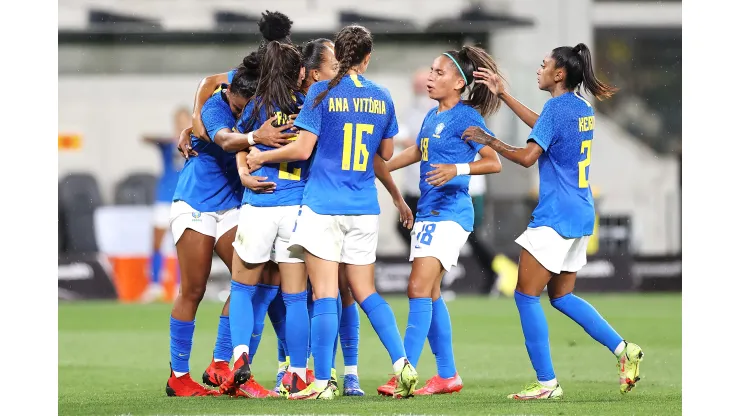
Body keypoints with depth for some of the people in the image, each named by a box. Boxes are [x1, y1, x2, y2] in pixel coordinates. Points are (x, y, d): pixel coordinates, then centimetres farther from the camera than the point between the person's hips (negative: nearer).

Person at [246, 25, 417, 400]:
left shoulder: (322, 92, -7)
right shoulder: (381, 98, 6)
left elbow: (302, 148, -10)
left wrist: (260, 157, 4)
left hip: (323, 206, -4)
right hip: (364, 209, 4)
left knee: (325, 295, -4)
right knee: (365, 292, 14)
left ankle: (322, 383, -4)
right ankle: (402, 365, 2)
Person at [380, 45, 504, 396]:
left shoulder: (466, 117, -10)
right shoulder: (432, 116, 14)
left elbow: (493, 162, -14)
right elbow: (416, 152, 29)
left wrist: (456, 169, -28)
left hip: (449, 212, -9)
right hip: (428, 212, 9)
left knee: (420, 289, -16)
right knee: (430, 293, 11)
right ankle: (447, 375, 19)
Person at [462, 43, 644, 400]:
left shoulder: (557, 107, -14)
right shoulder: (582, 108, 12)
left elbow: (527, 156, -19)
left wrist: (489, 141, -6)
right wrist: (503, 95, 32)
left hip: (555, 217, -9)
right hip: (580, 215, 9)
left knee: (526, 296, -3)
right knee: (561, 296, 18)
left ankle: (547, 383, -5)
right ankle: (623, 350, 7)